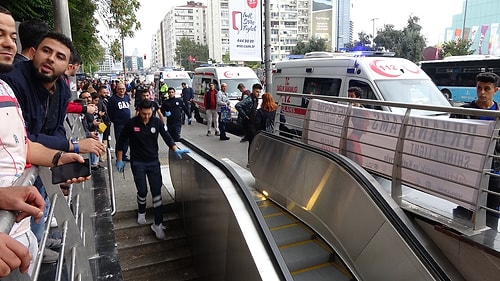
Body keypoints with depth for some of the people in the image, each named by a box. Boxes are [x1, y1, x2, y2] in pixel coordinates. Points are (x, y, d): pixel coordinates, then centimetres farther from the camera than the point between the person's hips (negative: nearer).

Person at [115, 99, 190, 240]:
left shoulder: (157, 122, -5)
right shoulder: (131, 123, -10)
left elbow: (166, 136, 0)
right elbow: (121, 141, 0)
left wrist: (176, 149, -15)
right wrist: (119, 160, 0)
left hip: (153, 162, 1)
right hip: (138, 163, -1)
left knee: (157, 191, -3)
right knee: (142, 191, 2)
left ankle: (158, 224, 4)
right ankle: (141, 212, 36)